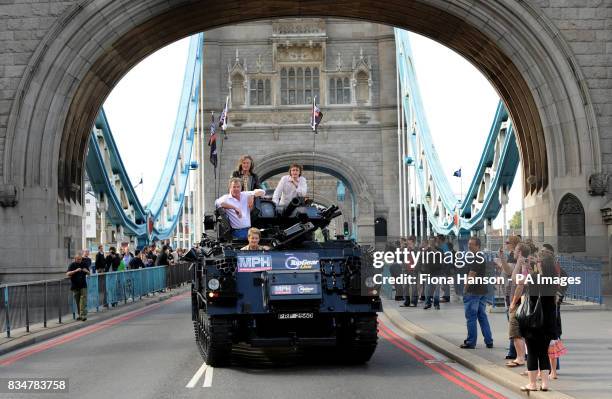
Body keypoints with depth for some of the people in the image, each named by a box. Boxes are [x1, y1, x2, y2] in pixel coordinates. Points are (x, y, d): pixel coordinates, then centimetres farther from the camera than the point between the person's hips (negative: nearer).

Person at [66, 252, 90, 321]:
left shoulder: (84, 264, 4)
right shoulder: (72, 265, -3)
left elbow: (89, 273, 14)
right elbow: (67, 274, -16)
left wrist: (86, 271, -9)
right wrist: (75, 271, -28)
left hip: (83, 286, 0)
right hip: (75, 286, 0)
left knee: (83, 300, -11)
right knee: (77, 302, 7)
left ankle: (83, 315, -14)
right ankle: (80, 315, 18)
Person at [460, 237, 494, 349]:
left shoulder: (475, 259, -15)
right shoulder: (482, 258, 16)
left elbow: (471, 276, -19)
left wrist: (465, 289, -11)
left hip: (473, 292, -9)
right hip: (482, 291, 9)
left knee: (471, 317, -3)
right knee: (482, 316, 12)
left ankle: (470, 342, 1)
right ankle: (489, 341, 12)